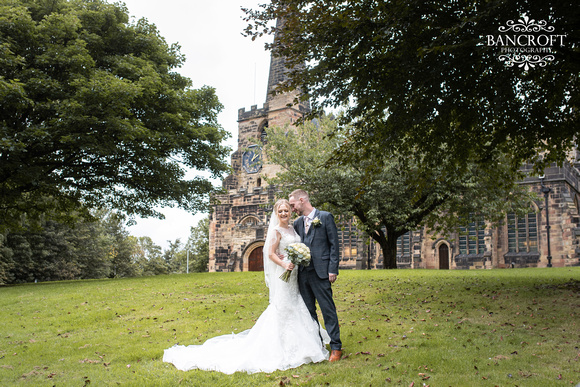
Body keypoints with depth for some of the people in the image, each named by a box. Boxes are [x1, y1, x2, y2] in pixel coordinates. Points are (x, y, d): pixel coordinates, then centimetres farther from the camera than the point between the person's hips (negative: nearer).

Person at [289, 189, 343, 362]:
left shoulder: (325, 217, -2)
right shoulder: (297, 223, 14)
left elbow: (334, 244, -4)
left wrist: (333, 270, -10)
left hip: (320, 272, -6)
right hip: (303, 273, 6)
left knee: (328, 309, -3)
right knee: (308, 311, 11)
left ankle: (336, 347, 5)